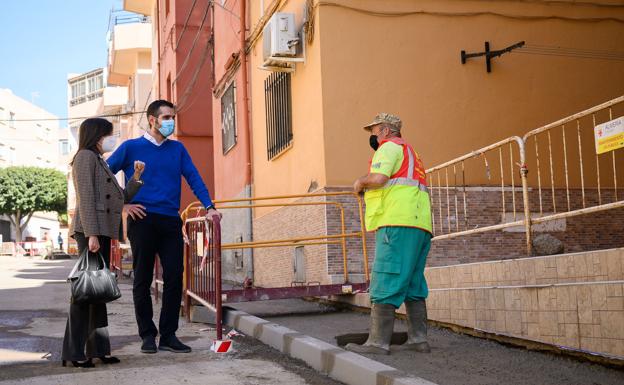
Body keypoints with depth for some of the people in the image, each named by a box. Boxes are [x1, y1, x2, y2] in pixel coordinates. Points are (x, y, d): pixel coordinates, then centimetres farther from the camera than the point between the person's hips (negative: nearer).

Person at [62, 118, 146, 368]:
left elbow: (120, 197, 22)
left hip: (103, 231, 10)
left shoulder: (100, 162, 27)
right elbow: (86, 198, -13)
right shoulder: (86, 156, -1)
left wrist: (136, 176, 13)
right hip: (90, 230, -10)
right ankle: (74, 352, -7)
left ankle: (98, 348, 11)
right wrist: (91, 234, -20)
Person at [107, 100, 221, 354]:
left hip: (171, 221, 3)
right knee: (143, 279, 3)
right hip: (142, 220, -3)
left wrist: (209, 206, -6)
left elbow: (194, 178, 7)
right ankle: (147, 335, 13)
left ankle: (168, 335, 7)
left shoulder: (178, 149, 14)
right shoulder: (131, 147, 5)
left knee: (174, 277, -1)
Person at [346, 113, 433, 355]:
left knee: (385, 284, -10)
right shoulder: (409, 152, 32)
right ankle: (418, 339, 9)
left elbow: (378, 178, -16)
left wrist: (360, 182, 1)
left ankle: (378, 342, -11)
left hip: (398, 224, -10)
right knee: (413, 284, 10)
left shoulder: (389, 146, 1)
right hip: (420, 226, 10)